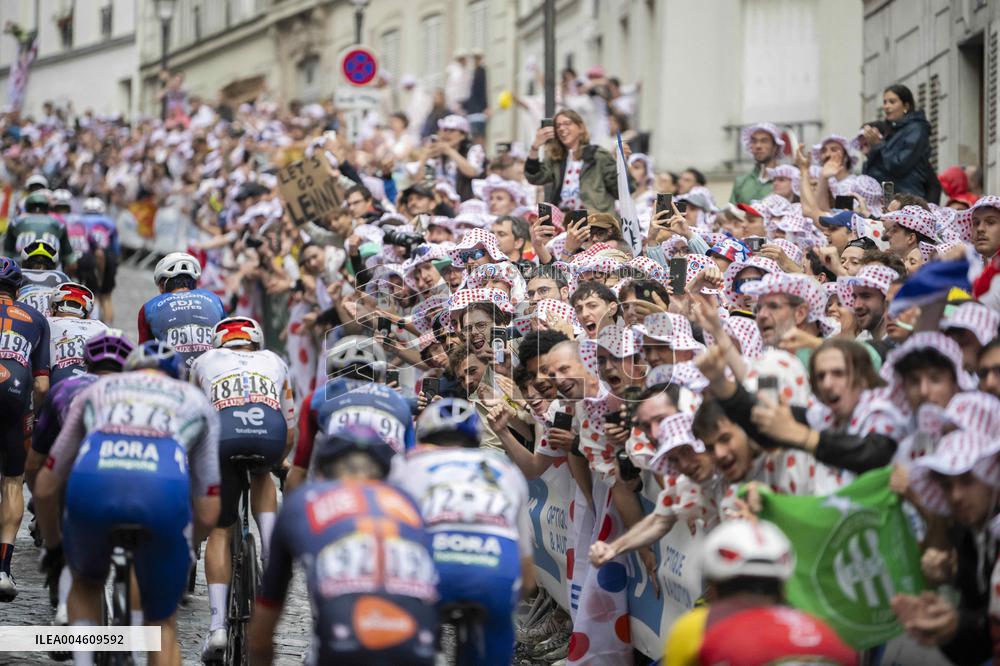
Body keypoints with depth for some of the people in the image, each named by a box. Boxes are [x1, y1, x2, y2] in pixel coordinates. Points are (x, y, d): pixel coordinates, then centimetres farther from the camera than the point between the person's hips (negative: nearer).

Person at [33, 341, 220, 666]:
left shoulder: (97, 389, 36)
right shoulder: (195, 401, 34)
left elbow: (45, 487, 33)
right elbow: (207, 514, 29)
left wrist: (52, 545, 51)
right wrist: (181, 549, 49)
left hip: (91, 484, 1)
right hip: (165, 491, -1)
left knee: (87, 583, 34)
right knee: (163, 622, 21)